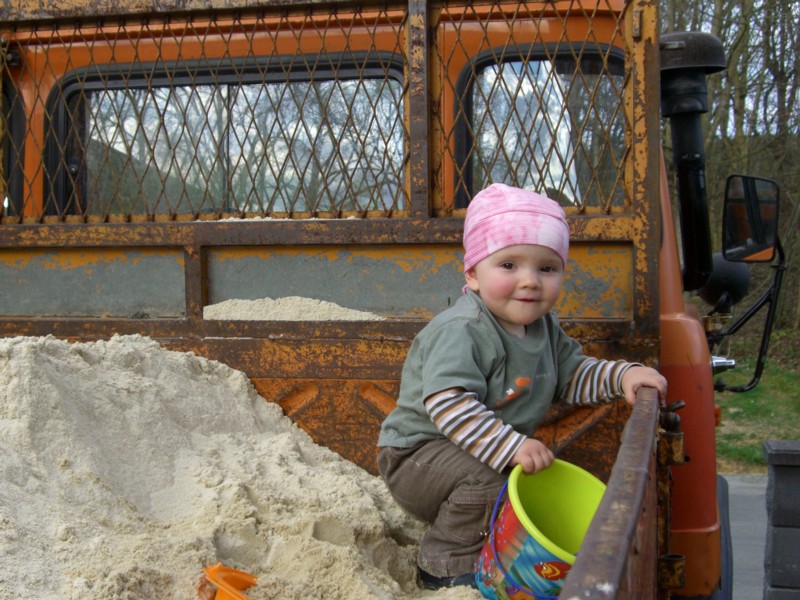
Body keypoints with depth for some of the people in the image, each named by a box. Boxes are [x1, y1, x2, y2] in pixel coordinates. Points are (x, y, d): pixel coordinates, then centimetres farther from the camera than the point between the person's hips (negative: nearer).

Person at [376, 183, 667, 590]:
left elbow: (571, 376, 13)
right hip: (418, 453, -8)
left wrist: (621, 376, -3)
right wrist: (511, 446, -43)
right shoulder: (461, 330, -28)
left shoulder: (544, 328, 2)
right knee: (487, 482, -32)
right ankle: (446, 567, -10)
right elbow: (448, 403, -37)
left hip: (498, 454, 9)